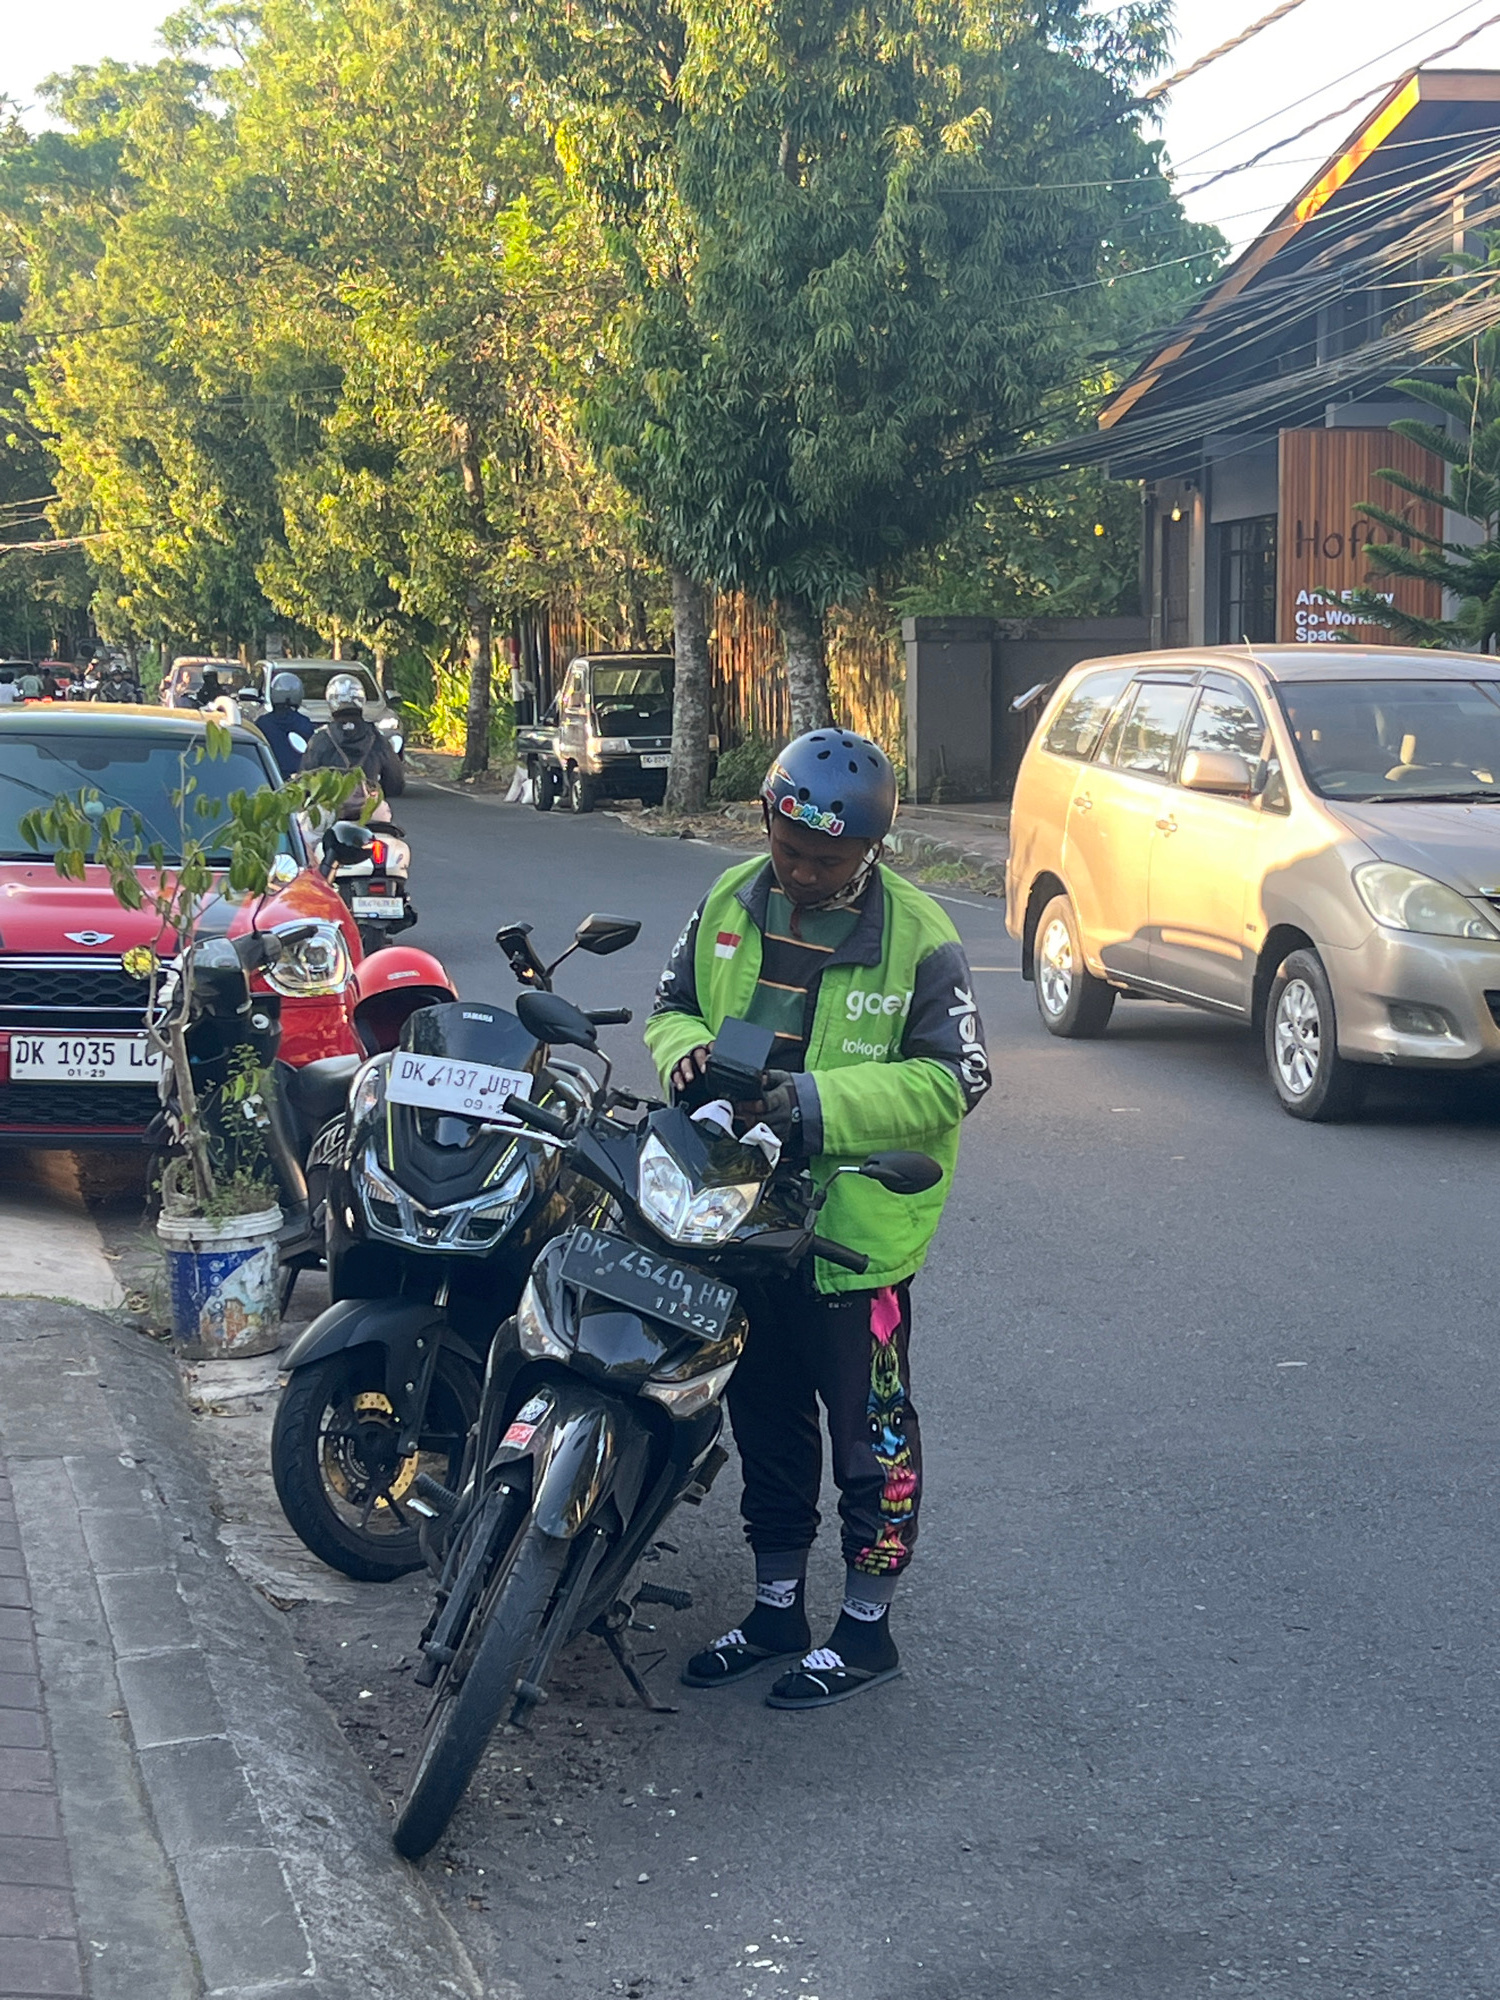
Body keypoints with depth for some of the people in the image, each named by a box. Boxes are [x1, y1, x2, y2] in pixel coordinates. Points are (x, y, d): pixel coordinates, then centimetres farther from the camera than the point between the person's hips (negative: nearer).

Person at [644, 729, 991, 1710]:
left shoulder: (917, 938, -13)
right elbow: (673, 1005, 15)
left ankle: (867, 1629, 18)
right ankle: (777, 1609, 32)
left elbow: (954, 1078, -15)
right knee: (767, 1417, 18)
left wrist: (821, 1101, -24)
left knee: (870, 1433, 4)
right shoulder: (731, 903, 4)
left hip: (857, 1224, -6)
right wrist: (687, 1048, -10)